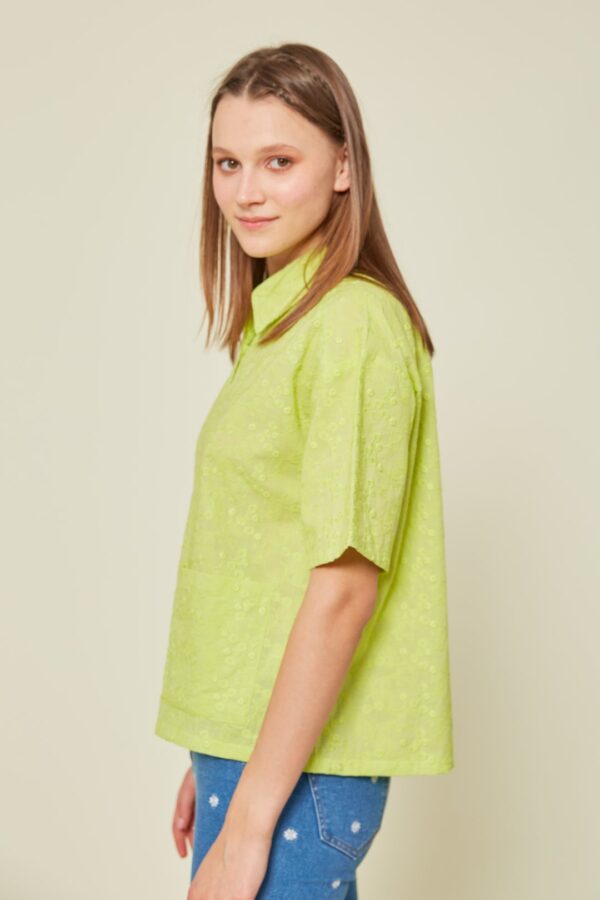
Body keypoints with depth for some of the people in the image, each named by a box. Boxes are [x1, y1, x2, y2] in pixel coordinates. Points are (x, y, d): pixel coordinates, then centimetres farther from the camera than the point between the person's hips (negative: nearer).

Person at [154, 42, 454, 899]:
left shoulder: (355, 324, -16)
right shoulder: (276, 324, 12)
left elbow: (345, 585, -20)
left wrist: (250, 819, -19)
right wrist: (214, 765, 15)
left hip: (300, 766, -8)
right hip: (253, 744, 8)